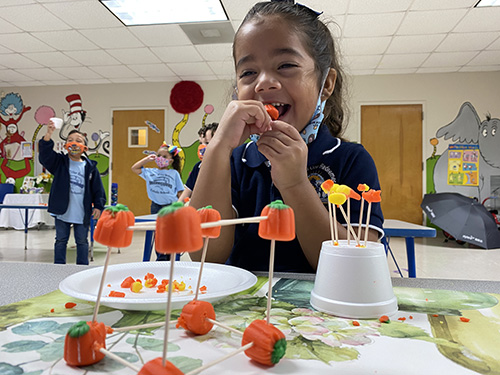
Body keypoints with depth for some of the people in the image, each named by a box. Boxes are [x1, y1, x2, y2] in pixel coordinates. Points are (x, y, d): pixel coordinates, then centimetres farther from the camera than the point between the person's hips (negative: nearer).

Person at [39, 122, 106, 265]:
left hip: (82, 213, 0)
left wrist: (98, 206, -4)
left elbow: (98, 188, 2)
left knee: (82, 241, 11)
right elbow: (45, 155, -17)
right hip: (62, 211, 0)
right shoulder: (60, 162, 1)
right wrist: (48, 135, -31)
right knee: (61, 240, 13)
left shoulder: (90, 167, 0)